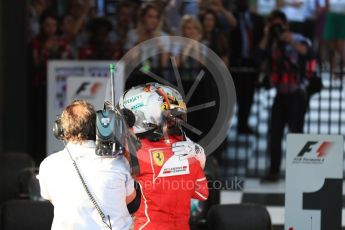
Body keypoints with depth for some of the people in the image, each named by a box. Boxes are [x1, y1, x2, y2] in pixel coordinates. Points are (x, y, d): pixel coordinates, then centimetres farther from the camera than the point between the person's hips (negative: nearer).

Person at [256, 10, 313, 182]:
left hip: (297, 95, -6)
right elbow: (260, 58, -7)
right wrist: (266, 37, -13)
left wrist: (292, 42, -34)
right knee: (274, 134, 5)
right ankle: (274, 172, 13)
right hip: (281, 95, 6)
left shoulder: (298, 40, -8)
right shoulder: (272, 43, 7)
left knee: (296, 133, -8)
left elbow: (308, 54, -26)